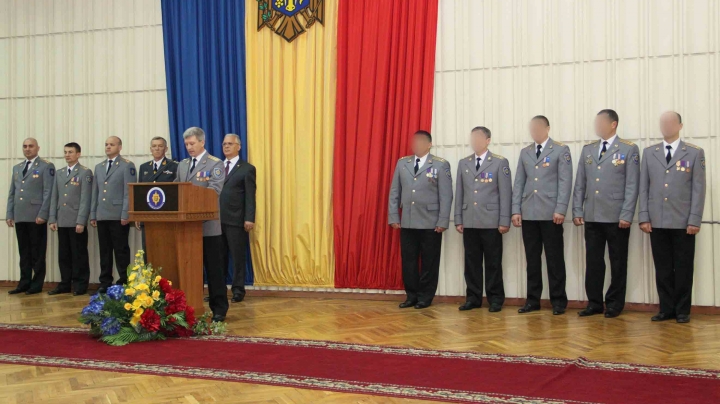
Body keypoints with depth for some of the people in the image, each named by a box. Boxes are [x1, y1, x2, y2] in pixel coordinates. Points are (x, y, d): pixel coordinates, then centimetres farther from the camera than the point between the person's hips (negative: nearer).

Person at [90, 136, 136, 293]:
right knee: (104, 251, 8)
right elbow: (95, 192, 18)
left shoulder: (127, 166, -1)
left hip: (118, 216, -6)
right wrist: (93, 215, 11)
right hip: (102, 216, 6)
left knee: (121, 251, -2)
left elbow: (129, 192, -8)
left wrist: (125, 215, -15)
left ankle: (124, 283, 3)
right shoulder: (99, 167, 18)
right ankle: (105, 283, 13)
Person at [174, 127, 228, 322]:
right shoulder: (182, 165, 15)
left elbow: (214, 191, -17)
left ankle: (219, 309, 8)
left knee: (214, 268, 1)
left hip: (207, 225, -5)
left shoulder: (215, 164, -4)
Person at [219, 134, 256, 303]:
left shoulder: (247, 168, 1)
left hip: (236, 220, -4)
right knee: (219, 257, 8)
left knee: (238, 257, 2)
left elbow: (250, 196, -6)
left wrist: (249, 218, -14)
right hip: (217, 219, 4)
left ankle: (238, 290, 9)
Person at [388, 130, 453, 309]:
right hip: (407, 222, 4)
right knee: (408, 261, 6)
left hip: (430, 223, -3)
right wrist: (393, 217, 4)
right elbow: (394, 192, 11)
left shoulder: (441, 165, -1)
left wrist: (442, 222, -11)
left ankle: (425, 297, 14)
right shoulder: (402, 163, 10)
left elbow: (446, 196, -5)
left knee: (429, 262, 4)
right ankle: (411, 296, 17)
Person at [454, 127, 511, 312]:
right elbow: (459, 193, 12)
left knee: (493, 262, 1)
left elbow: (505, 193, -4)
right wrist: (458, 219, 7)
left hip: (491, 221, -4)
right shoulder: (463, 163, 13)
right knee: (471, 261, 6)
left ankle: (495, 298, 9)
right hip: (469, 222, 4)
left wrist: (504, 221, -9)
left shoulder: (500, 162, 1)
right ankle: (473, 297, 13)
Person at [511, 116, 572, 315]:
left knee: (554, 258, 0)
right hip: (528, 214, 4)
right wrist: (516, 210, 4)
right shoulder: (525, 153, 16)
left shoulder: (561, 150, 2)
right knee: (532, 258, 7)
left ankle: (558, 301, 7)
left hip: (550, 213, -4)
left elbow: (565, 182, -5)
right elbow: (519, 183, 13)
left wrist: (560, 210, -14)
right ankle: (533, 300, 13)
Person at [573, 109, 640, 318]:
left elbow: (632, 185, -6)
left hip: (616, 217, -4)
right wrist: (577, 211, 5)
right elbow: (580, 183, 12)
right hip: (592, 217, 4)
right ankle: (594, 303, 13)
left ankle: (614, 304, 13)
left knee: (617, 262, 5)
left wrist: (626, 215, -12)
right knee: (593, 261, 6)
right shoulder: (588, 149, 13)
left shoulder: (629, 149, 0)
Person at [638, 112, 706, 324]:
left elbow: (698, 189, -1)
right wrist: (644, 217, 0)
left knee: (683, 268, 3)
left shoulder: (695, 153, 3)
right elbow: (644, 187, 8)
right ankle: (666, 309, 13)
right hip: (656, 221, 2)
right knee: (662, 268, 5)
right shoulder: (649, 153, 11)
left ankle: (682, 310, 12)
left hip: (683, 222, -2)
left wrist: (694, 219, -9)